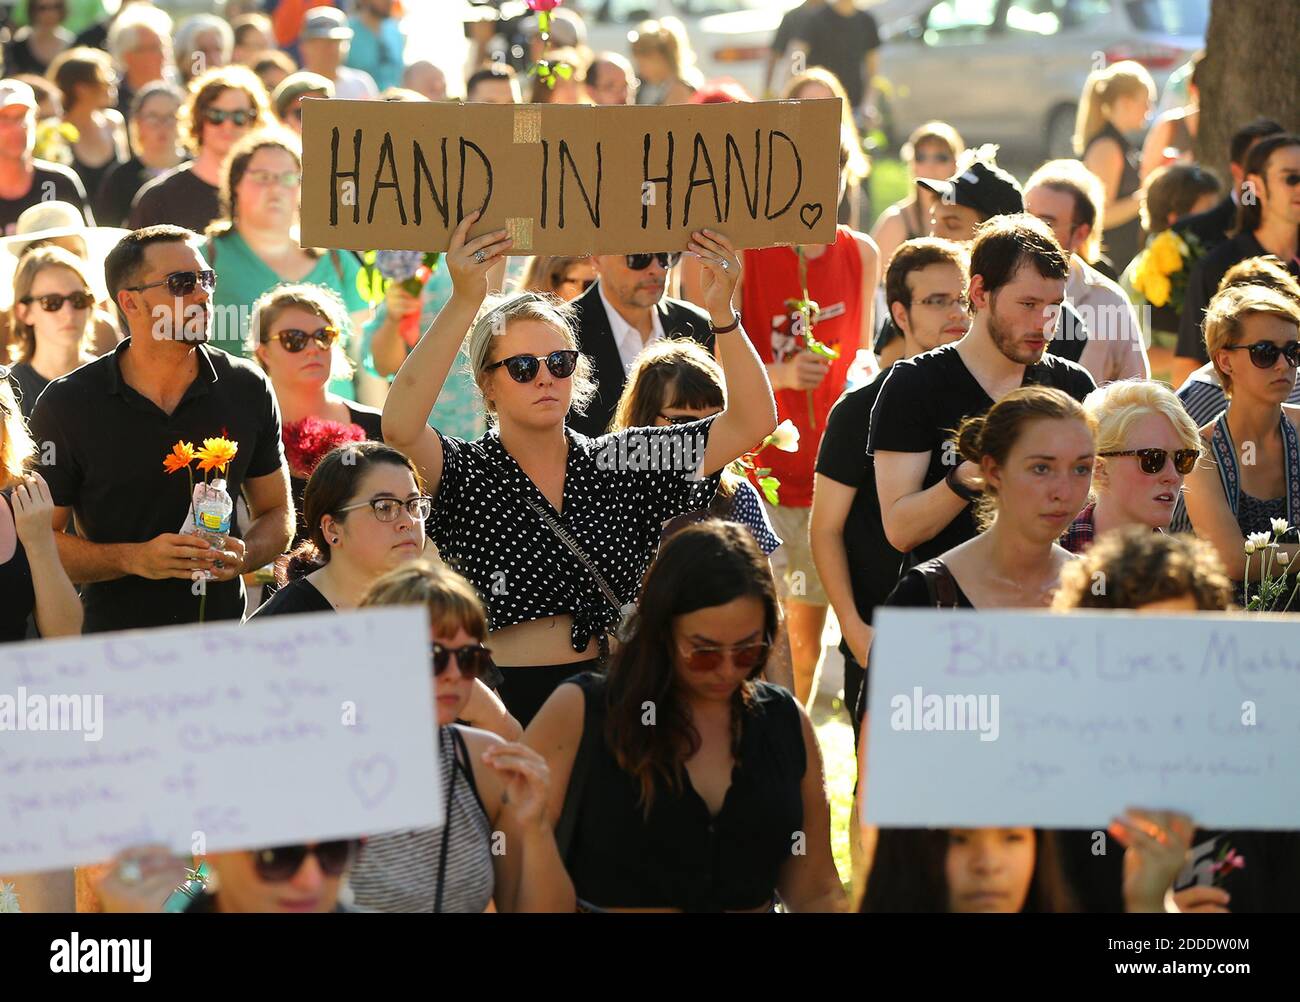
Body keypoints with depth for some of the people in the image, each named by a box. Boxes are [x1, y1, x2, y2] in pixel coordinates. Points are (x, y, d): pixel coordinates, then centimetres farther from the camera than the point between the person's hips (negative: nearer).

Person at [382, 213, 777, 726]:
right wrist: (464, 302, -28)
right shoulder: (465, 475, 2)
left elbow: (751, 423, 5)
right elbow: (400, 427, -21)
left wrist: (722, 311, -9)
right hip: (497, 703, -3)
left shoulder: (617, 465, 12)